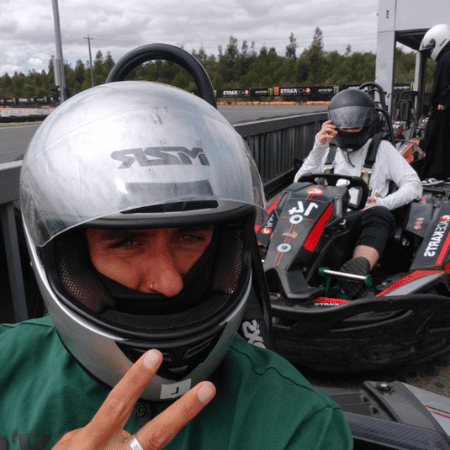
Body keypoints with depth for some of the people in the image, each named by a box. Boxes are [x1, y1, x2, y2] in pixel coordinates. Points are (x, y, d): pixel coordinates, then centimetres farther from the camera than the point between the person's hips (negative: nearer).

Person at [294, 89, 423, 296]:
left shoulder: (382, 149, 19)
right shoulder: (329, 152, 24)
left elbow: (414, 186, 9)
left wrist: (383, 203, -10)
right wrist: (318, 148, 0)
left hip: (366, 222, -1)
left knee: (379, 214, -37)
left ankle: (361, 264, -62)